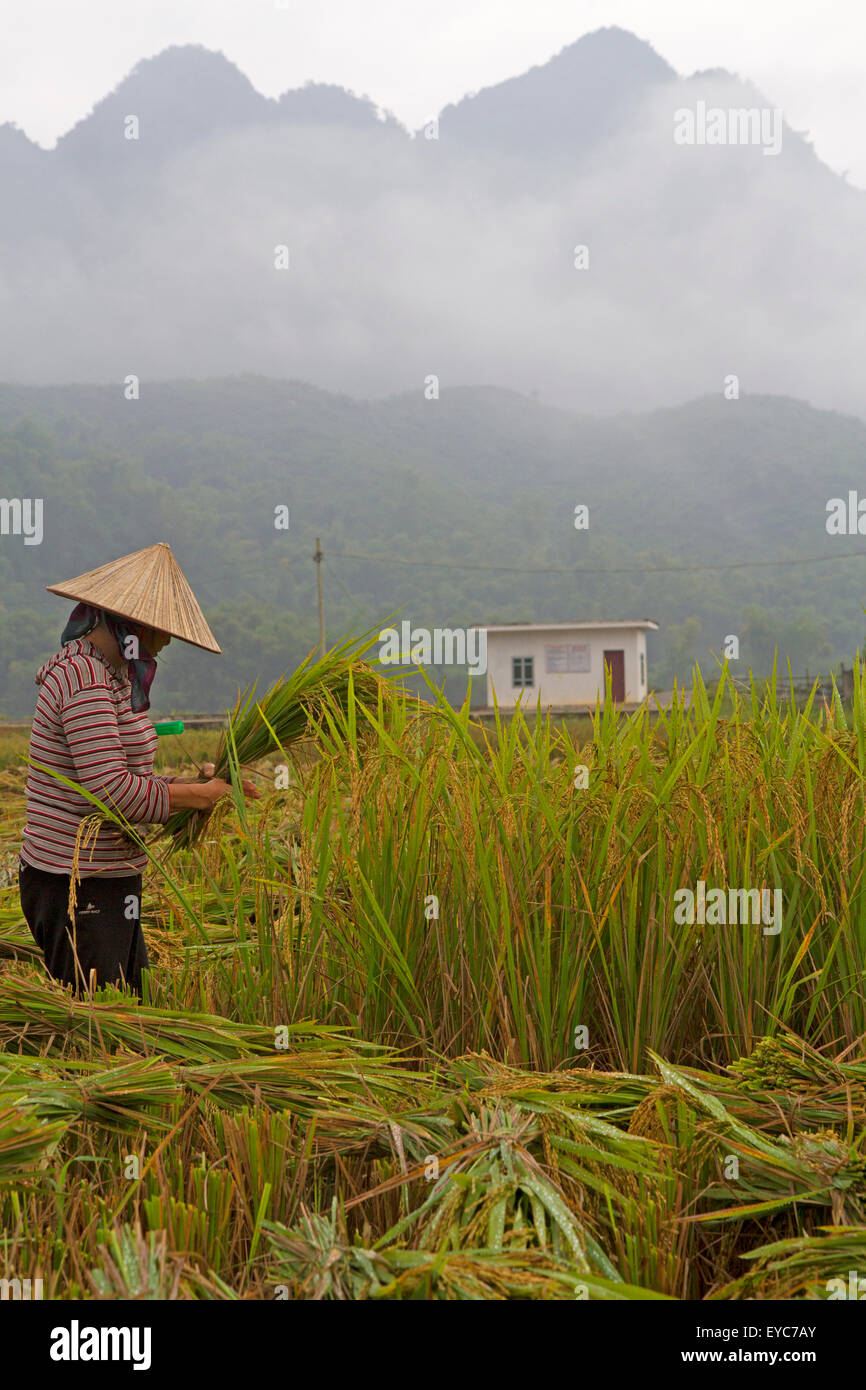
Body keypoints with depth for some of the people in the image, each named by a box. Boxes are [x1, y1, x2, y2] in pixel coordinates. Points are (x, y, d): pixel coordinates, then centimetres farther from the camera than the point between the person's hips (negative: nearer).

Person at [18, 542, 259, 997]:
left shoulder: (106, 676, 14)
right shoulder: (86, 681, -19)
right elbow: (113, 792, -25)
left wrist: (193, 781, 0)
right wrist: (200, 796, -13)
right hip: (78, 890, -10)